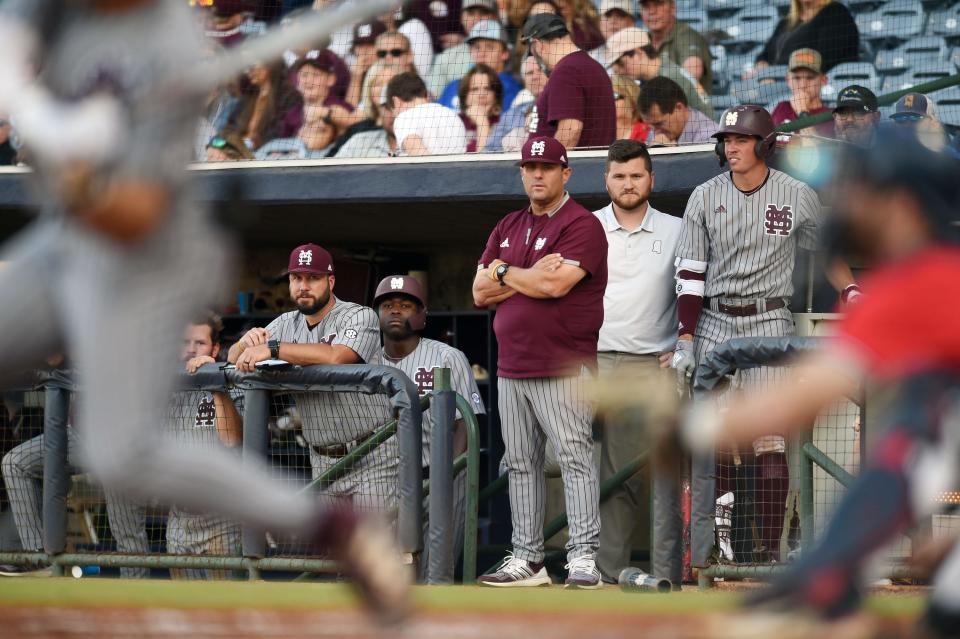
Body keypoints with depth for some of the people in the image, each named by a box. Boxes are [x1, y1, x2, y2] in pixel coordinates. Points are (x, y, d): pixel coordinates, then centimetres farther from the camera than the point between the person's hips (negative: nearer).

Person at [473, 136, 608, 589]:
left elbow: (555, 285, -19)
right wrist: (531, 276, -6)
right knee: (520, 465, 9)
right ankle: (526, 560, 14)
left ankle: (583, 557, -15)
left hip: (563, 369, -8)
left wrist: (505, 271, -3)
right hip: (511, 369, 8)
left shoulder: (581, 225, -6)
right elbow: (481, 293, 9)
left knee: (575, 459, -12)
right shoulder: (508, 228, 17)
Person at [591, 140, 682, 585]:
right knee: (610, 472, 0)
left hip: (655, 365, -1)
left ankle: (667, 572, -10)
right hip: (596, 364, 1)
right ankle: (608, 570, 3)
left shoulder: (675, 231, 8)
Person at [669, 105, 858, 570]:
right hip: (714, 325, 1)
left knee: (771, 441, -7)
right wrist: (685, 340, -4)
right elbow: (690, 274, 2)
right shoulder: (705, 197, 3)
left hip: (769, 324, -1)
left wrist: (851, 294, 2)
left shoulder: (797, 197, 1)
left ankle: (771, 549, -4)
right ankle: (705, 553, -3)